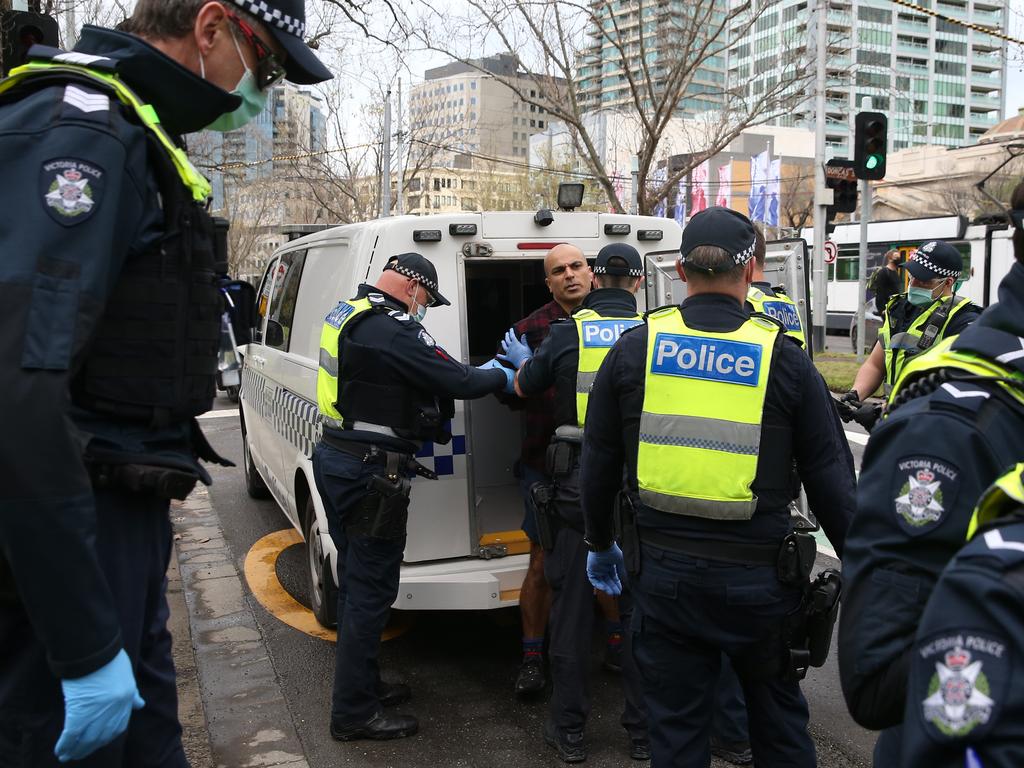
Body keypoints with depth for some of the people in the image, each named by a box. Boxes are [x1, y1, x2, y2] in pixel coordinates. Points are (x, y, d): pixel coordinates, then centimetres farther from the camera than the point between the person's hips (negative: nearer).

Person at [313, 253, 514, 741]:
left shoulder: (348, 315, 12)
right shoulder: (393, 329, -20)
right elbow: (457, 380, -19)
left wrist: (477, 373, 11)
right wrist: (499, 377, 1)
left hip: (336, 458, 10)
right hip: (370, 473, -10)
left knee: (356, 580, 19)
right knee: (371, 590, -1)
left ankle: (362, 686, 33)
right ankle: (354, 714, 9)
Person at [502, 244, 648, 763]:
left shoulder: (569, 332, -4)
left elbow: (525, 387, 10)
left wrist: (521, 358, 33)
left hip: (578, 485, -1)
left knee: (572, 605, 10)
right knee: (637, 605, 12)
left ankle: (569, 731, 19)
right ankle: (643, 731, 21)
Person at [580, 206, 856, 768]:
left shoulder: (635, 348, -3)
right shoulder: (783, 357, -7)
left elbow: (597, 464, 4)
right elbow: (830, 478, -3)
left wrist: (600, 544, 18)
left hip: (663, 571, 1)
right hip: (756, 574, 0)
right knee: (778, 719, 21)